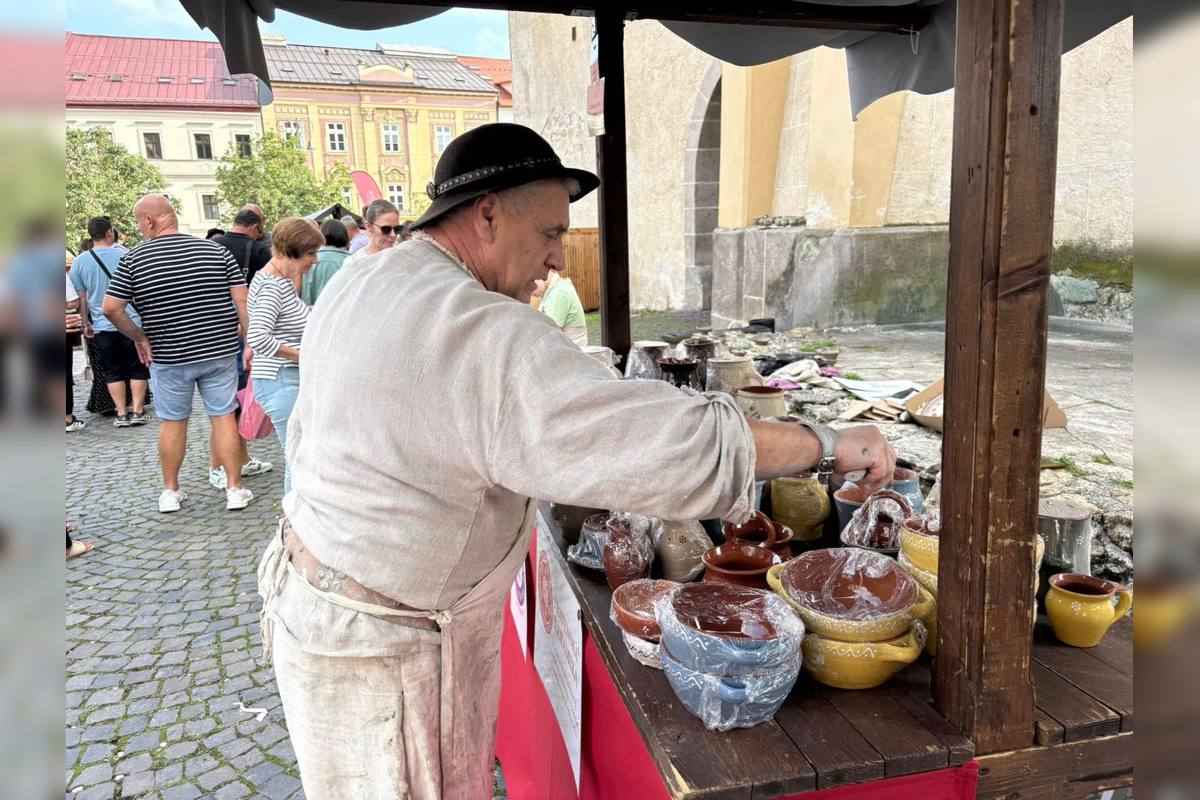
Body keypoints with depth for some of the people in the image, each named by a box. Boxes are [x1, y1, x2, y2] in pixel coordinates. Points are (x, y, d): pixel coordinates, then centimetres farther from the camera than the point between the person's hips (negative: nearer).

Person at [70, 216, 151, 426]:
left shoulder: (80, 261, 0)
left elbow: (81, 297, 5)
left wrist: (86, 324, 15)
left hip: (102, 326, 1)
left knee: (113, 372, 10)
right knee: (137, 369, 8)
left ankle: (122, 414, 10)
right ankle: (137, 411, 6)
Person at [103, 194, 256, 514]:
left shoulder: (133, 259, -4)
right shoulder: (216, 250, -1)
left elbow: (111, 309, -8)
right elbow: (242, 301, -5)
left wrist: (140, 337, 5)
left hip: (169, 357, -1)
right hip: (220, 352, 1)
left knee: (173, 423, 12)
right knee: (224, 418, 6)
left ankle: (170, 491, 24)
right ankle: (235, 489, 9)